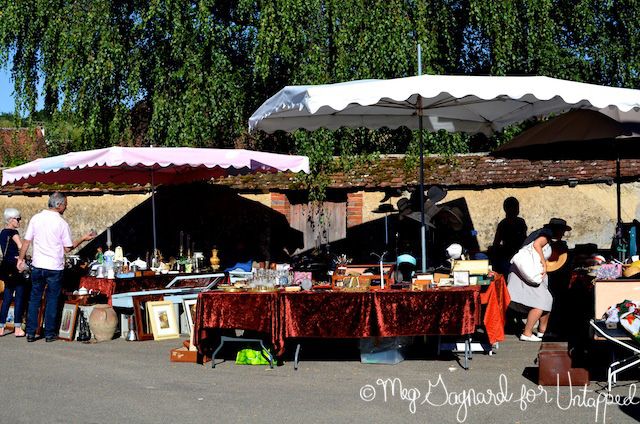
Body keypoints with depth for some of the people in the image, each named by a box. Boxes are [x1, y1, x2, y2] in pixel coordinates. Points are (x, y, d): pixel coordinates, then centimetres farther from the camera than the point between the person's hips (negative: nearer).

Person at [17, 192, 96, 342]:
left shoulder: (36, 218, 1)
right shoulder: (61, 223, -9)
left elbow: (26, 241, 3)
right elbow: (68, 248, -4)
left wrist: (21, 258, 13)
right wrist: (83, 238, 7)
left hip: (38, 265, 3)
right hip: (55, 268, -3)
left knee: (34, 299, 11)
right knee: (52, 300, 7)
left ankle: (30, 333, 11)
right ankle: (50, 333, 10)